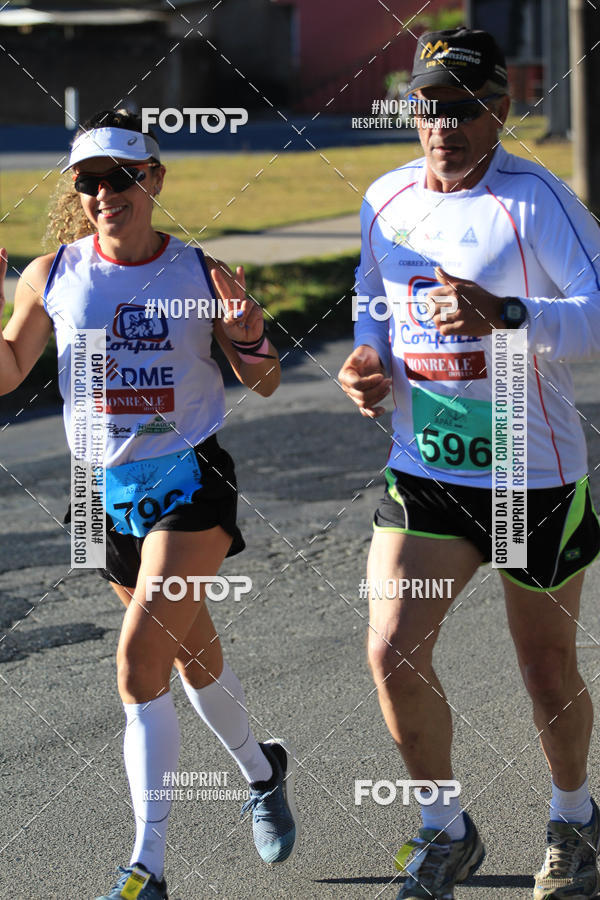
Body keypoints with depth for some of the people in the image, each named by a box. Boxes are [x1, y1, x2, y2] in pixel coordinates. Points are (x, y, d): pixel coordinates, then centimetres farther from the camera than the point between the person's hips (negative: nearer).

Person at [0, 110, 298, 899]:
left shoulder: (201, 273, -7)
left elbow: (263, 383, 3)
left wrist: (248, 332, -18)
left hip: (190, 482, -4)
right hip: (108, 488, 4)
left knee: (140, 662, -16)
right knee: (192, 655, 17)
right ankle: (262, 771, 44)